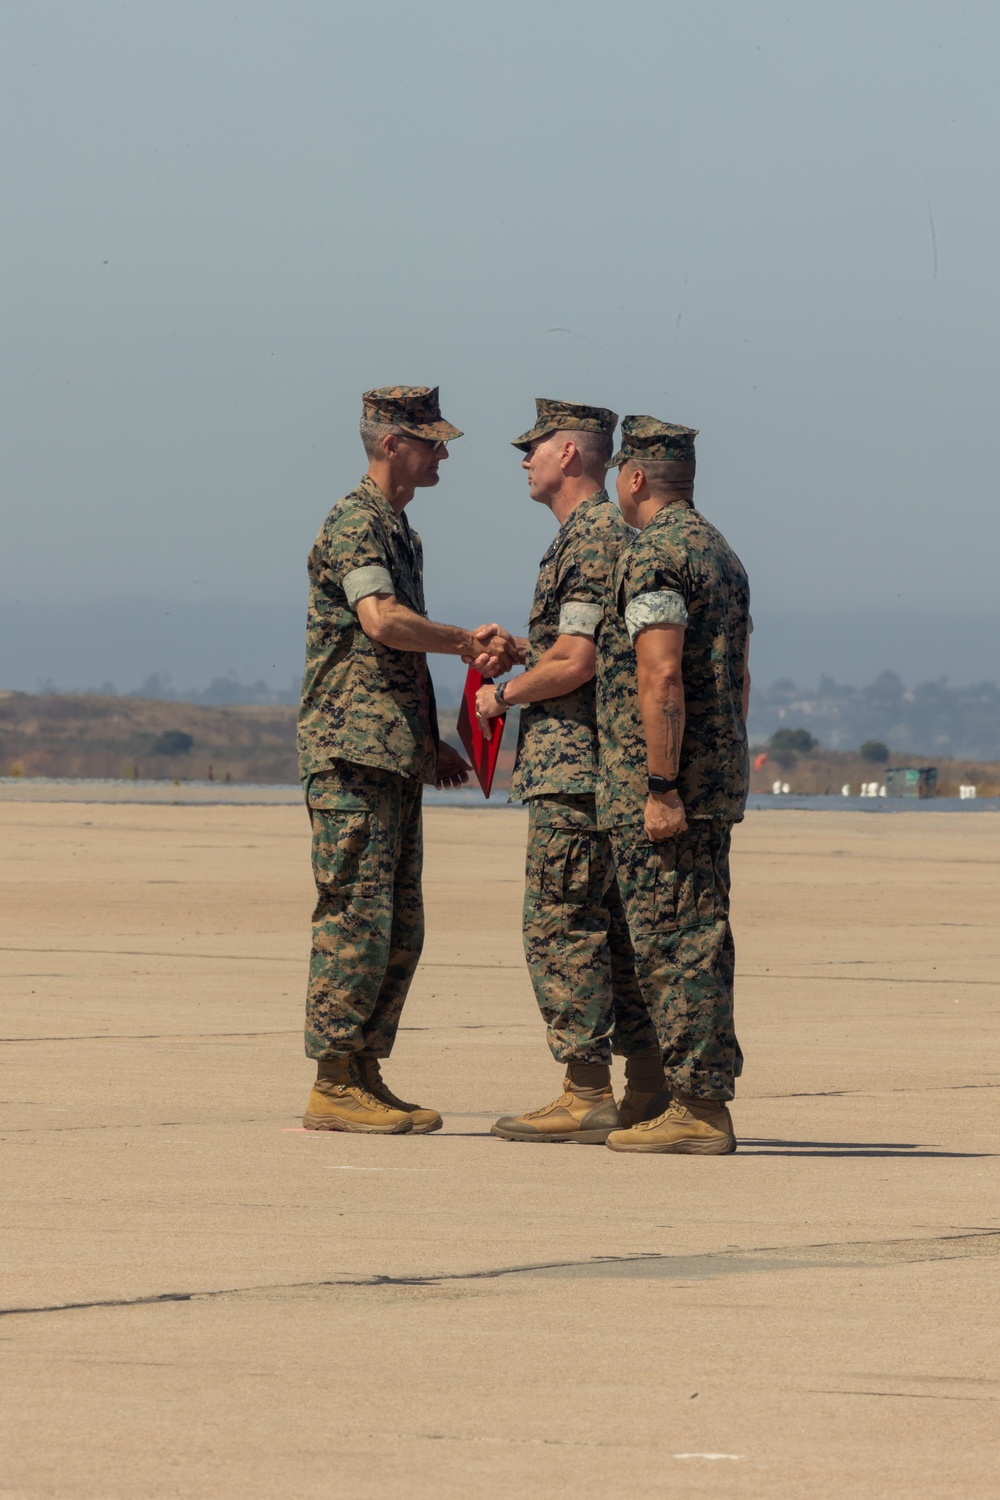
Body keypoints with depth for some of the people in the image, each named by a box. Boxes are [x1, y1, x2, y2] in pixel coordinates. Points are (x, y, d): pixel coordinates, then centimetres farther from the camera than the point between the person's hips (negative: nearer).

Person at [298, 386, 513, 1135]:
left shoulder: (398, 529, 22)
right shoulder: (355, 523, -10)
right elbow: (381, 621, -26)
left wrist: (429, 743, 23)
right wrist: (467, 642, -15)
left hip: (394, 758, 10)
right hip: (351, 751, -10)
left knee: (400, 928, 9)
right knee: (355, 918, -10)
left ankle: (365, 1077, 12)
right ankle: (333, 1087, -9)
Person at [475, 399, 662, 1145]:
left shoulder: (590, 540, -15)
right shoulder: (615, 535, 18)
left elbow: (576, 664, -21)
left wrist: (504, 696, -7)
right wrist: (520, 648, 19)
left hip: (573, 767, -10)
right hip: (608, 767, 10)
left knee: (561, 924, -9)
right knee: (612, 926, 11)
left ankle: (587, 1097, -10)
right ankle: (650, 1089, 11)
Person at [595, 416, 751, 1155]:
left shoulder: (651, 556, -13)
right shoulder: (723, 554, 18)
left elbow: (661, 677, -22)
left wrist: (661, 789, -22)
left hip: (656, 790, -9)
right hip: (715, 783, 9)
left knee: (672, 944, -8)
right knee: (700, 942, 11)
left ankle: (695, 1109, -10)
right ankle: (708, 1102, 12)